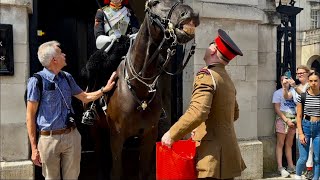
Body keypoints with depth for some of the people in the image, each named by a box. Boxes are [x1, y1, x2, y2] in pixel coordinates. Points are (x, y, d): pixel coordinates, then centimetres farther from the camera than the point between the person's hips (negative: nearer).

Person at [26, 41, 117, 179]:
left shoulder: (67, 77, 7)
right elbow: (30, 116, -8)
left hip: (72, 136, 5)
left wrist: (104, 89, 8)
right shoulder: (37, 81, -10)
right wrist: (34, 148, -10)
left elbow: (85, 97, 20)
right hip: (49, 138, -4)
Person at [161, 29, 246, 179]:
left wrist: (172, 134, -21)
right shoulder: (227, 79, 12)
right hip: (227, 148, 9)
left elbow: (198, 112, -30)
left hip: (213, 152, -9)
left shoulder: (207, 75, -16)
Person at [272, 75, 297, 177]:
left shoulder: (293, 91, 13)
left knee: (289, 144, 12)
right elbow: (277, 109, -7)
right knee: (280, 144, -2)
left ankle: (290, 166, 19)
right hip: (282, 119, -5)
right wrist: (286, 120, -13)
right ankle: (280, 168, 0)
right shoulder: (278, 93, 0)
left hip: (293, 119, 5)